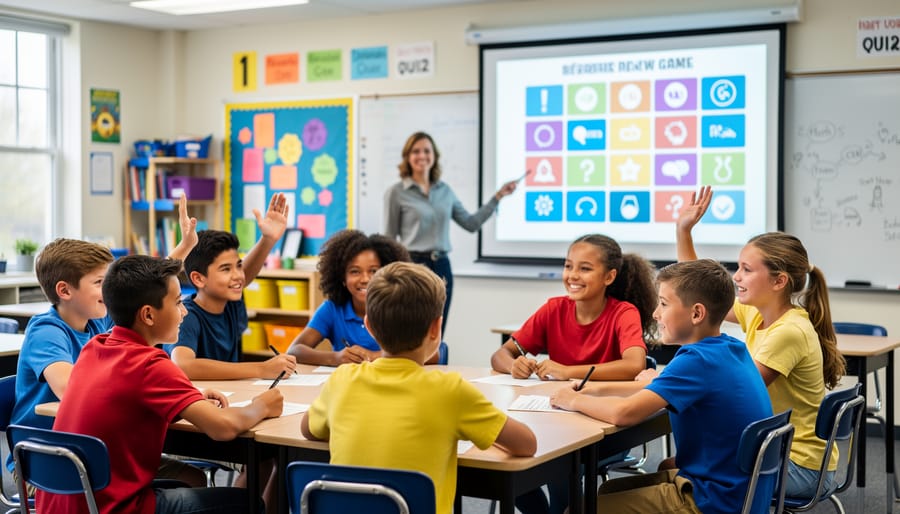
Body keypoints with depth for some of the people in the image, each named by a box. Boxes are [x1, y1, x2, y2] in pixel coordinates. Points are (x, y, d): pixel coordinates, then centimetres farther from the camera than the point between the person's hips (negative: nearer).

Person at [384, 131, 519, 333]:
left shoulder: (445, 191, 12)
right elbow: (389, 239, -1)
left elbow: (471, 223, 15)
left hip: (442, 267, 5)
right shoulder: (396, 193, -2)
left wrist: (497, 197, 9)